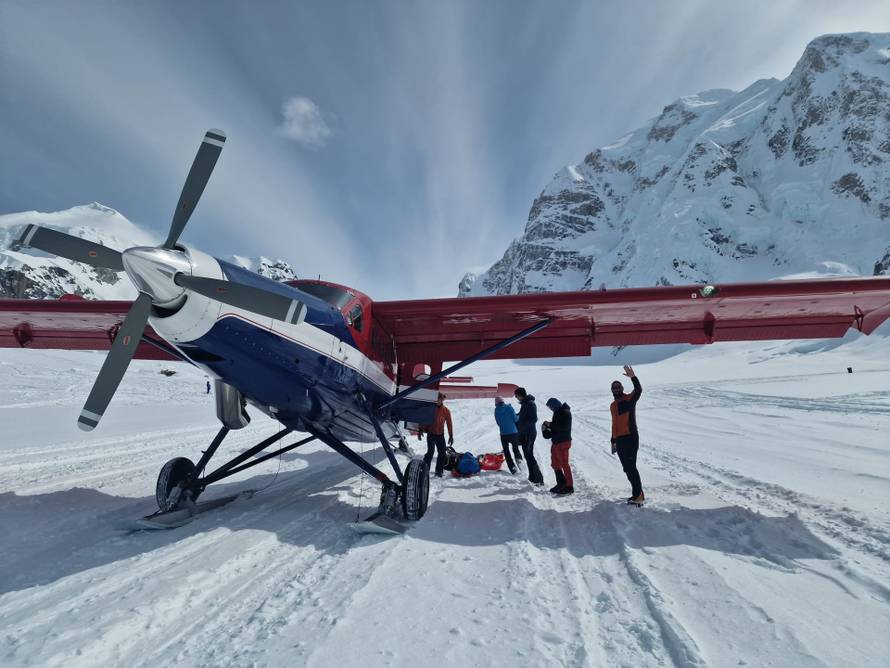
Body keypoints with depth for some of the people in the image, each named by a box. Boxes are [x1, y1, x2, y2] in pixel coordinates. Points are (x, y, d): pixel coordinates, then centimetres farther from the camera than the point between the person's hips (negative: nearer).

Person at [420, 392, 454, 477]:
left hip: (440, 435, 3)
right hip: (431, 434, -3)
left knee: (442, 453, 4)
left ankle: (439, 471, 18)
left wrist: (451, 436, 2)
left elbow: (449, 423, 3)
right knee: (430, 452, -8)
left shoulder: (446, 410, 0)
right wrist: (421, 430, -7)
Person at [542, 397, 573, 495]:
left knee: (564, 464, -3)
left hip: (563, 442, -10)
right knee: (555, 464, 16)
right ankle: (561, 483, 27)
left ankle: (569, 487, 6)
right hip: (556, 442, 10)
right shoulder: (558, 412, 13)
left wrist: (550, 424, -20)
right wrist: (547, 427, 1)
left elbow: (564, 427, -26)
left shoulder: (565, 412, -15)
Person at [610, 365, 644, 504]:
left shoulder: (630, 399, -2)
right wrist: (613, 441, 21)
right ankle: (637, 492, 22)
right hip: (619, 440, 7)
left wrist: (633, 377, -39)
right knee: (627, 468, 11)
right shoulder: (613, 406, 16)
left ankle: (638, 495, -4)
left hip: (631, 437, -7)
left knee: (631, 466, -10)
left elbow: (639, 390, -23)